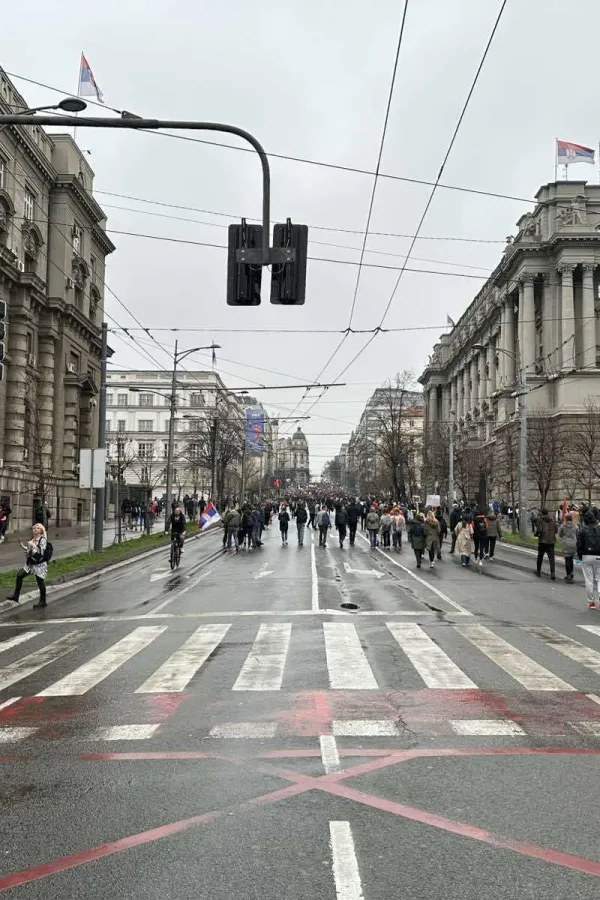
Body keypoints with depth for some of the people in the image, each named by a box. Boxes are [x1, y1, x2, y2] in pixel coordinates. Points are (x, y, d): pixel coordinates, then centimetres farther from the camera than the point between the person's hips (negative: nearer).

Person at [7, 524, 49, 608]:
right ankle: (15, 595, 10)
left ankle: (42, 601, 14)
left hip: (39, 564, -8)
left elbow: (40, 552, -21)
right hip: (31, 563, 8)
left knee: (40, 582, 0)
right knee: (19, 575, 1)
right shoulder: (33, 539, 10)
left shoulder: (43, 540, -13)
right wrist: (24, 547, 7)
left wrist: (33, 545, -21)